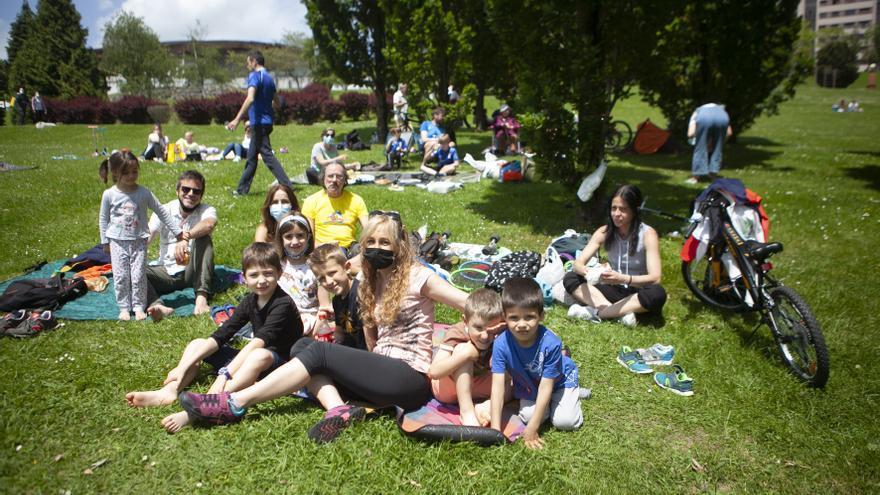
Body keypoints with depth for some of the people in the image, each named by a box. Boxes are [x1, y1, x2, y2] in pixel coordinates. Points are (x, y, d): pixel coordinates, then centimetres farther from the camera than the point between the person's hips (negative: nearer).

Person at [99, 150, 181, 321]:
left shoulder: (144, 193, -6)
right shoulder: (109, 194, -5)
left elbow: (161, 212, 1)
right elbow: (103, 219, 6)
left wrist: (177, 232, 1)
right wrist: (105, 242, 8)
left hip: (139, 241, 0)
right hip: (118, 242, 0)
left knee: (139, 276, 0)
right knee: (120, 277, 3)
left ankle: (139, 307, 13)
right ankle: (124, 308, 14)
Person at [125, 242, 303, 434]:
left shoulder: (283, 304, -19)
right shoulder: (250, 301, 3)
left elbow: (259, 341, -31)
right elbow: (219, 336, -1)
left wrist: (225, 374, -38)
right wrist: (183, 367, -9)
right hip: (249, 359, 8)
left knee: (260, 355, -41)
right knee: (197, 344, 5)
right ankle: (169, 391, -20)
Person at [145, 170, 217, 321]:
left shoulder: (207, 211, -6)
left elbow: (209, 224, -33)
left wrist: (186, 237, -51)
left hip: (192, 271, -2)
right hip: (167, 272, 2)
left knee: (203, 238, -27)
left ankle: (201, 298, -38)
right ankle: (157, 305, -50)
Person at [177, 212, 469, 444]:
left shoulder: (417, 277, -7)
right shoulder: (371, 283, 14)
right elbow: (374, 344, 11)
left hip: (411, 379, -8)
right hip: (384, 371, 8)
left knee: (319, 352, -17)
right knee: (302, 346, -5)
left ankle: (236, 404, -13)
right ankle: (339, 410, -24)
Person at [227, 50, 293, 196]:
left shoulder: (255, 76, -11)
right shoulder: (269, 77, 15)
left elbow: (250, 99, -25)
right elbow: (275, 102, 22)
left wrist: (237, 119, -28)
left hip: (259, 122, -9)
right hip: (267, 121, 9)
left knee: (267, 155, -10)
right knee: (251, 157, 14)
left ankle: (286, 186, -14)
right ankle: (243, 189, 21)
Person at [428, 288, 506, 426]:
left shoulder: (498, 337, -17)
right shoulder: (456, 334, -26)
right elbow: (433, 372, -36)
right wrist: (466, 354, -40)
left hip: (474, 387, 4)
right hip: (445, 388, -4)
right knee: (463, 349, -32)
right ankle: (467, 411, -31)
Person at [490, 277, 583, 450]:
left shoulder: (551, 343, -39)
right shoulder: (501, 344, -32)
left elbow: (546, 386, -32)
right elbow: (498, 385, -31)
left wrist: (532, 429, -30)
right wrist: (495, 428, -35)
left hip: (558, 381, -2)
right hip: (529, 385, 3)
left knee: (565, 421, -16)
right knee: (528, 416, -16)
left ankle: (573, 392, 16)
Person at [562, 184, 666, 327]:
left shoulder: (648, 234, -16)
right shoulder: (604, 232, -7)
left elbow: (655, 278, -25)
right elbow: (577, 264, -13)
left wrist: (622, 279, -42)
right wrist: (588, 272, -38)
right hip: (614, 290, 3)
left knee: (658, 294, -37)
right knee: (570, 279, -17)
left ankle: (596, 313, -28)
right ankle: (621, 313, -30)